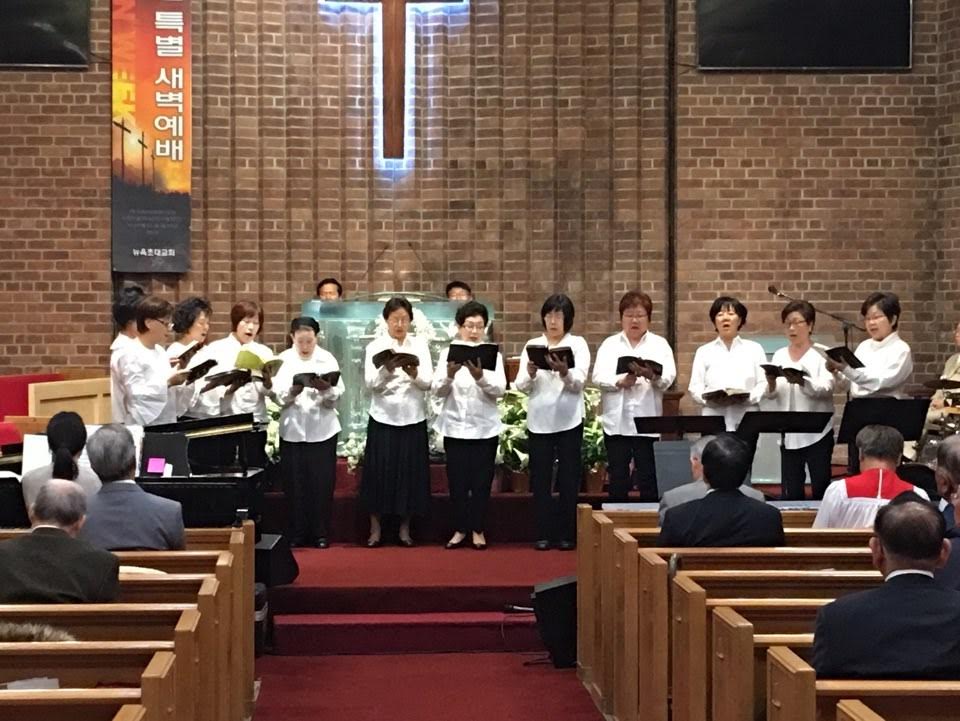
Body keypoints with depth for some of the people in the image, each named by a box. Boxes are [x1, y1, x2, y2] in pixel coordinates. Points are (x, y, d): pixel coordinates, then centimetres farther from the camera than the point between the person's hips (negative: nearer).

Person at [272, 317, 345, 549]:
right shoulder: (284, 360, 2)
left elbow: (338, 394, -7)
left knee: (322, 484, 1)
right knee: (295, 484, 3)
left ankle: (321, 534, 9)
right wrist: (292, 391, -28)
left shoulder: (327, 359, 2)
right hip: (292, 430, 0)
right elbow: (277, 396, -8)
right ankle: (297, 534, 11)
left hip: (322, 430, 0)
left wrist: (325, 389, -27)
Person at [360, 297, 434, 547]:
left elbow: (428, 383, -4)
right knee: (380, 471, -1)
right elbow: (371, 383, -11)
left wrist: (415, 374, -25)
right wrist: (387, 370, -30)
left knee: (410, 472, 3)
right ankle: (375, 528, 9)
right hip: (383, 418, -1)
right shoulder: (375, 346, 1)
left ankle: (405, 528, 14)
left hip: (413, 419, 1)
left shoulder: (420, 345, 5)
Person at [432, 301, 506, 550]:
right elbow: (438, 390, -5)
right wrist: (449, 375, -26)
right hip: (455, 427, 1)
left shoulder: (493, 354, 2)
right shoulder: (448, 352, 3)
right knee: (457, 481, 5)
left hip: (484, 428, 0)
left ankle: (478, 530, 14)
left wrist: (480, 378, -28)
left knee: (481, 481, 4)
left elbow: (500, 390, -10)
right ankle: (460, 529, 16)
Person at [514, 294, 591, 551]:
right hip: (539, 420, 2)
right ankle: (544, 534, 9)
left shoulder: (578, 344, 3)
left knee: (569, 478, 2)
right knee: (540, 478, 3)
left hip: (568, 420, -2)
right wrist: (530, 373, -21)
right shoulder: (532, 345, 8)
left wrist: (564, 372, -30)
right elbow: (521, 385, 1)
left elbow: (579, 383, -9)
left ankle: (567, 534, 9)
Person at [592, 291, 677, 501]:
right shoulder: (609, 344, 11)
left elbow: (668, 378, -6)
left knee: (648, 478, 0)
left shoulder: (660, 344, 9)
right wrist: (620, 382, -21)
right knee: (618, 478, 4)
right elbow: (598, 377, -1)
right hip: (617, 421, 1)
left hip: (647, 421, -1)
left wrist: (652, 375, -28)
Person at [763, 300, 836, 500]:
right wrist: (771, 384, -21)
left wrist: (802, 382, -35)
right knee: (790, 491, 2)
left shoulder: (822, 355, 0)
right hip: (788, 433, 3)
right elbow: (769, 395, 2)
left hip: (817, 432, -3)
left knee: (821, 487, 1)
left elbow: (826, 388, -16)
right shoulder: (779, 356, 11)